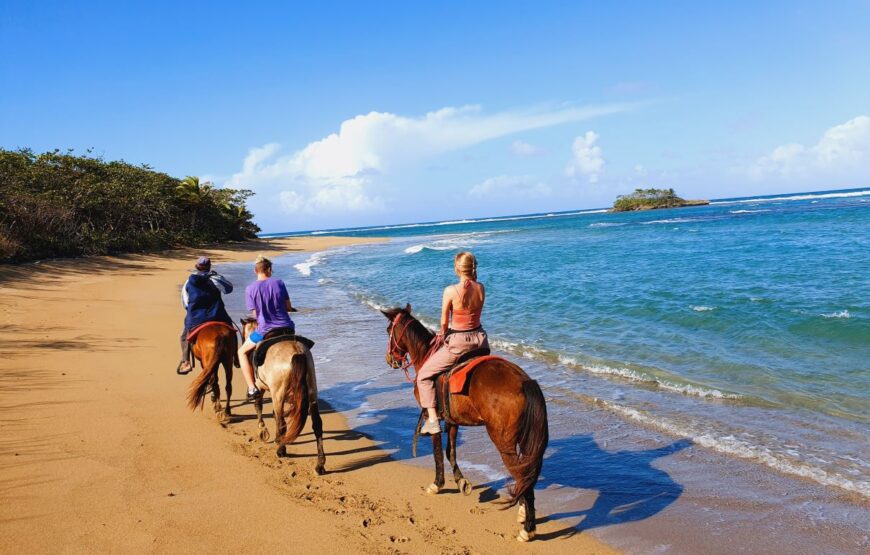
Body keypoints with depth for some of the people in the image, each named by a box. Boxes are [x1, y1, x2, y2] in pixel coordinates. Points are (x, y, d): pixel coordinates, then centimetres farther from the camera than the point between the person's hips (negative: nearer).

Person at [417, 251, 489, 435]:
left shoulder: (450, 291, -18)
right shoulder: (481, 288, -2)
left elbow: (444, 322, -9)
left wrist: (443, 333, 14)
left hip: (458, 343, -5)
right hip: (480, 340, 6)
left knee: (423, 375, 10)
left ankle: (433, 420, 4)